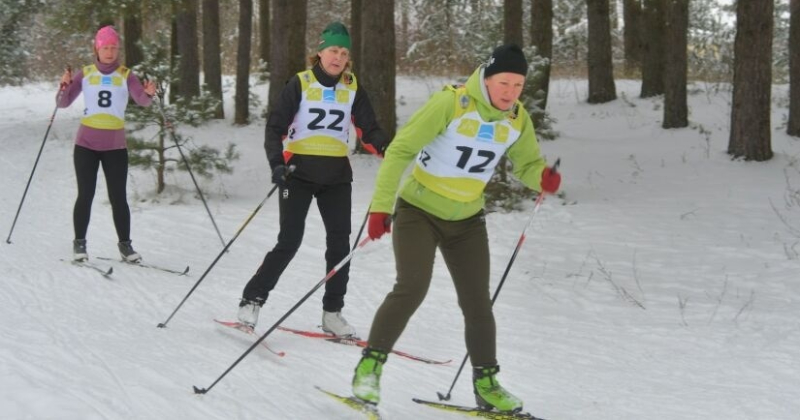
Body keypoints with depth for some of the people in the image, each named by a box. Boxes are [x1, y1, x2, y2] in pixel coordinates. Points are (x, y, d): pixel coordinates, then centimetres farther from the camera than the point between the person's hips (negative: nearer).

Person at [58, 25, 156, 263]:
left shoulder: (125, 76, 1)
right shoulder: (85, 74, 3)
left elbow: (142, 100, -14)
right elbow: (64, 103, 2)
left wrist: (149, 94, -36)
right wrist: (65, 86, -18)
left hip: (115, 146, 0)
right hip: (86, 144, 0)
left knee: (118, 197, -1)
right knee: (85, 195, 0)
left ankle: (125, 245, 7)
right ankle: (79, 244, 10)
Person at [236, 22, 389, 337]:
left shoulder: (352, 88, 5)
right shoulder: (300, 84, -6)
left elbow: (369, 130, 1)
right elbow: (275, 127, -6)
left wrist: (384, 147, -21)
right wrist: (277, 164, -20)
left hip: (336, 176, 4)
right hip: (299, 172, -4)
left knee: (340, 243, 1)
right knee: (289, 242, -9)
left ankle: (332, 312, 11)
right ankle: (252, 300, 4)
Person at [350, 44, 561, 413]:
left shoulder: (518, 119, -6)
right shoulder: (451, 103, -22)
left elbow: (527, 164, 7)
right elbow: (400, 150, -21)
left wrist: (543, 177, -19)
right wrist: (381, 206, -25)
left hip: (467, 220, 5)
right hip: (420, 210, -5)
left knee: (477, 302, 5)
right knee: (412, 288, -20)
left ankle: (486, 383, 19)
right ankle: (370, 365, -6)